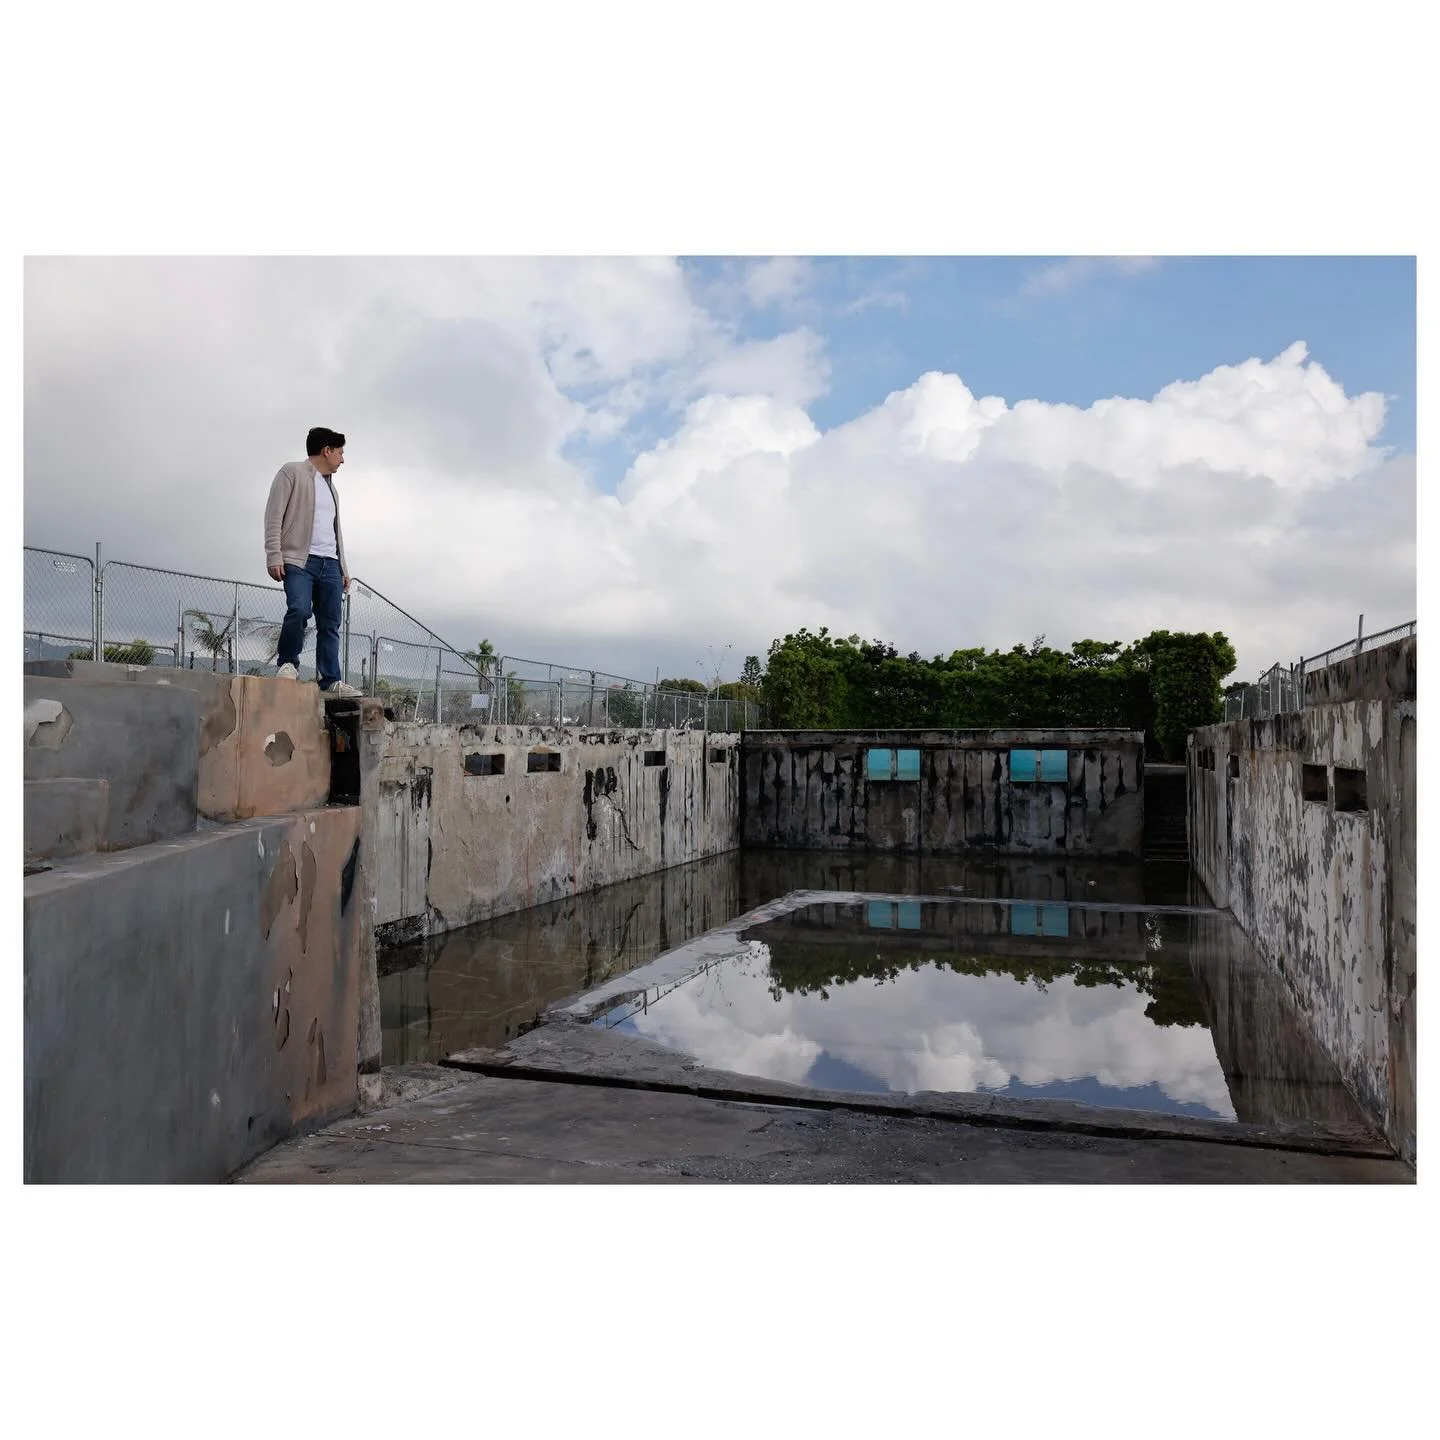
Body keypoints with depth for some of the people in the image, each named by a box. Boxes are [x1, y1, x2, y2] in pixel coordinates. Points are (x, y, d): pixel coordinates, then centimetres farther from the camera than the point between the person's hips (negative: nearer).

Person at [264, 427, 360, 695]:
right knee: (299, 610, -25)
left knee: (330, 625, 0)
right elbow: (274, 516, -3)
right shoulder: (292, 472, 5)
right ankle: (288, 663, -6)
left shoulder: (330, 486, 27)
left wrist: (343, 567, 21)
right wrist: (274, 556, -13)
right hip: (299, 560, -7)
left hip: (330, 564, 7)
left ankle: (330, 680, 0)